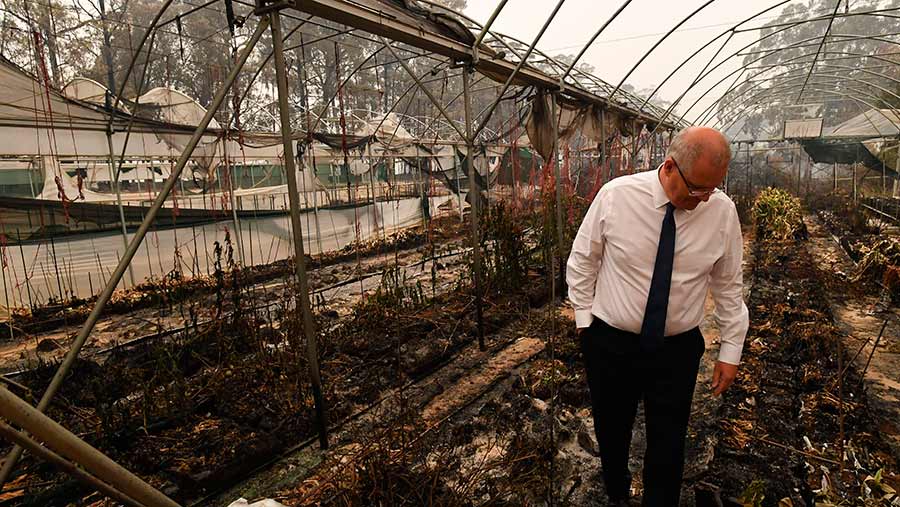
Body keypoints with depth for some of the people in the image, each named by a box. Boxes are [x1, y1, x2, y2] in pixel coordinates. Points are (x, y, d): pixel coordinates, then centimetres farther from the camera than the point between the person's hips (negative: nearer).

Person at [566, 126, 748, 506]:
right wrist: (585, 320, -1)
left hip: (678, 349, 1)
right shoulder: (615, 195, -15)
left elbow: (729, 285, 3)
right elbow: (581, 261, -3)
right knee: (611, 433, 18)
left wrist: (731, 350, 5)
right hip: (609, 343, 0)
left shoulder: (722, 210, -8)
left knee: (668, 446, 11)